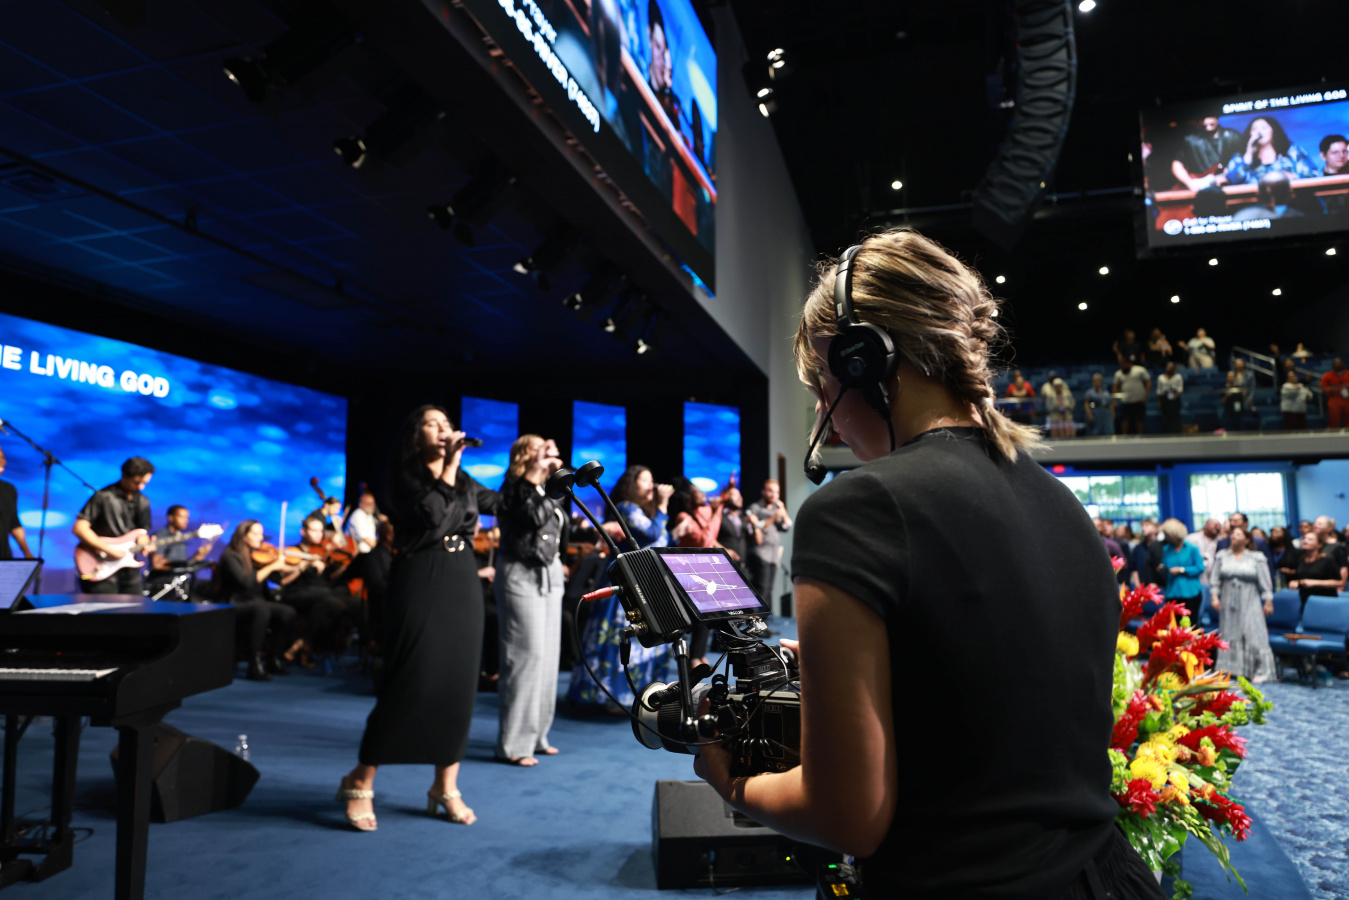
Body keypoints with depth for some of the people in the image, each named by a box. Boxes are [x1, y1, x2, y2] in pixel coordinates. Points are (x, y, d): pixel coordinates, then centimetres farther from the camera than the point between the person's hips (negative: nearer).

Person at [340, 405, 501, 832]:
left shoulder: (465, 482, 16)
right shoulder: (406, 477, -1)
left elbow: (504, 502, 26)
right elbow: (433, 516, -18)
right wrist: (450, 465, -14)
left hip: (463, 585, 6)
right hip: (421, 583, -6)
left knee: (458, 684, 5)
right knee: (410, 683, -8)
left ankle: (446, 787, 16)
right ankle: (360, 783, 9)